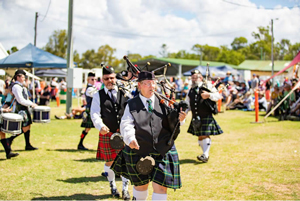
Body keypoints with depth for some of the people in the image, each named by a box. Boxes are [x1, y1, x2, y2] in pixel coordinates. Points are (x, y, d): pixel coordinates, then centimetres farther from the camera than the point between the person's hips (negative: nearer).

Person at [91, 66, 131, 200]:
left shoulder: (124, 93, 8)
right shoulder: (98, 96, 4)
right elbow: (94, 114, -5)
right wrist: (101, 126, -24)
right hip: (107, 134, 0)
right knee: (109, 162, 9)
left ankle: (125, 189, 8)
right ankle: (113, 187, 28)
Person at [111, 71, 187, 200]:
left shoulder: (163, 102, 1)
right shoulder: (132, 105, -2)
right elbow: (126, 124, -13)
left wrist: (179, 119, -23)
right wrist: (130, 138, -33)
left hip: (163, 152, 0)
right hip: (139, 152, 0)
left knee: (160, 186, -2)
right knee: (141, 184, 17)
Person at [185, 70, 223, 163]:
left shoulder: (208, 86, 1)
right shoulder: (191, 91, 13)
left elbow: (218, 96, -3)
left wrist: (209, 95, -19)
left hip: (206, 117, -5)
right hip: (196, 118, 5)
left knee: (205, 135, -10)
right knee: (199, 137, 8)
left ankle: (205, 155, -11)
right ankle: (206, 153, 20)